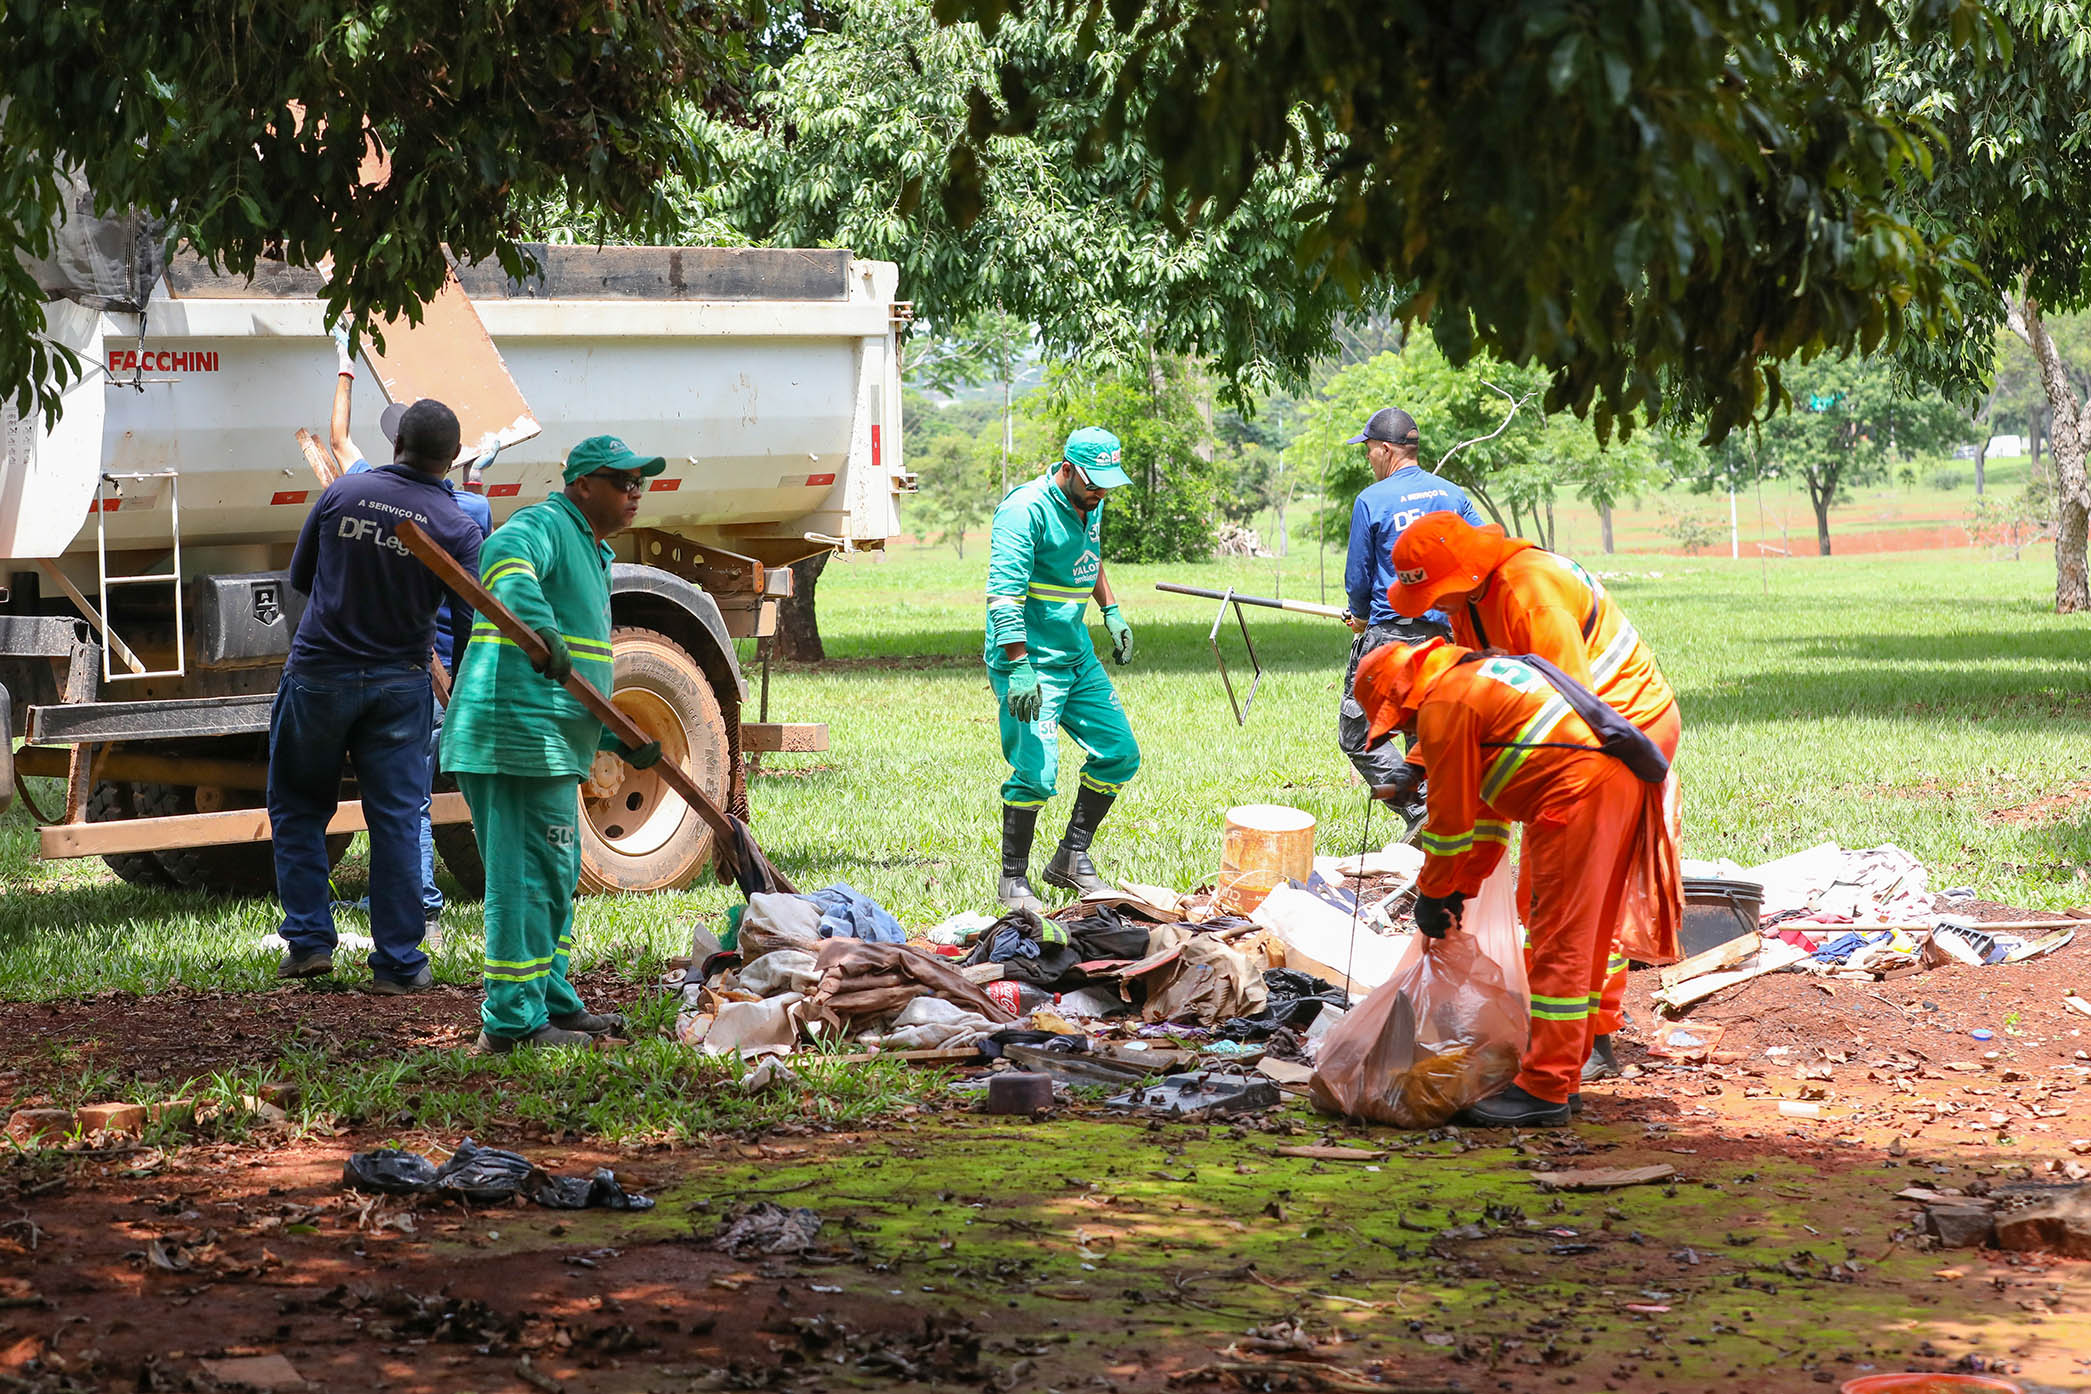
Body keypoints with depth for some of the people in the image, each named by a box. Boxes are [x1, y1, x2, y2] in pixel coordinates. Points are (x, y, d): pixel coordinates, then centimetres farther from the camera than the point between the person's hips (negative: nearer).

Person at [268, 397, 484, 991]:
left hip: (318, 672, 0)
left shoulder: (343, 493, -6)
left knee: (298, 807, 15)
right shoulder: (457, 529, -8)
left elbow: (300, 576, 6)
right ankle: (397, 963, 6)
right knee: (395, 819, 5)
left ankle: (308, 941, 11)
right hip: (399, 684, 0)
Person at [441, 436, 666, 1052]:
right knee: (529, 878, -9)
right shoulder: (544, 526, -8)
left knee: (556, 880, 19)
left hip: (551, 745, 11)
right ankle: (514, 1020, -6)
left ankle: (555, 1004, 30)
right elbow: (503, 556, -34)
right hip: (520, 734, -11)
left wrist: (619, 738, 21)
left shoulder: (591, 555, 25)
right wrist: (542, 632, -47)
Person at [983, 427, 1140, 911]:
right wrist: (1019, 668, -30)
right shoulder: (1025, 511, -19)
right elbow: (1004, 594, -24)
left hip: (1077, 655, 9)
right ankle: (1013, 880, -2)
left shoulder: (1090, 506, 9)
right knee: (1036, 770, -16)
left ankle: (1072, 858, 21)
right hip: (1029, 658, -9)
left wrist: (1111, 611, 24)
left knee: (1119, 755, 9)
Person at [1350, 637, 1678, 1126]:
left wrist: (1432, 895, 9)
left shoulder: (1442, 705, -5)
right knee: (1580, 940, 17)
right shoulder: (1476, 676, 27)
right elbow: (1488, 800, 31)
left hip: (1577, 791, -10)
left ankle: (1544, 1091, -7)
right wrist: (1462, 888, 29)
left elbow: (1450, 817, -4)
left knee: (1561, 943, -8)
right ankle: (1560, 1070, 25)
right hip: (1620, 780, 10)